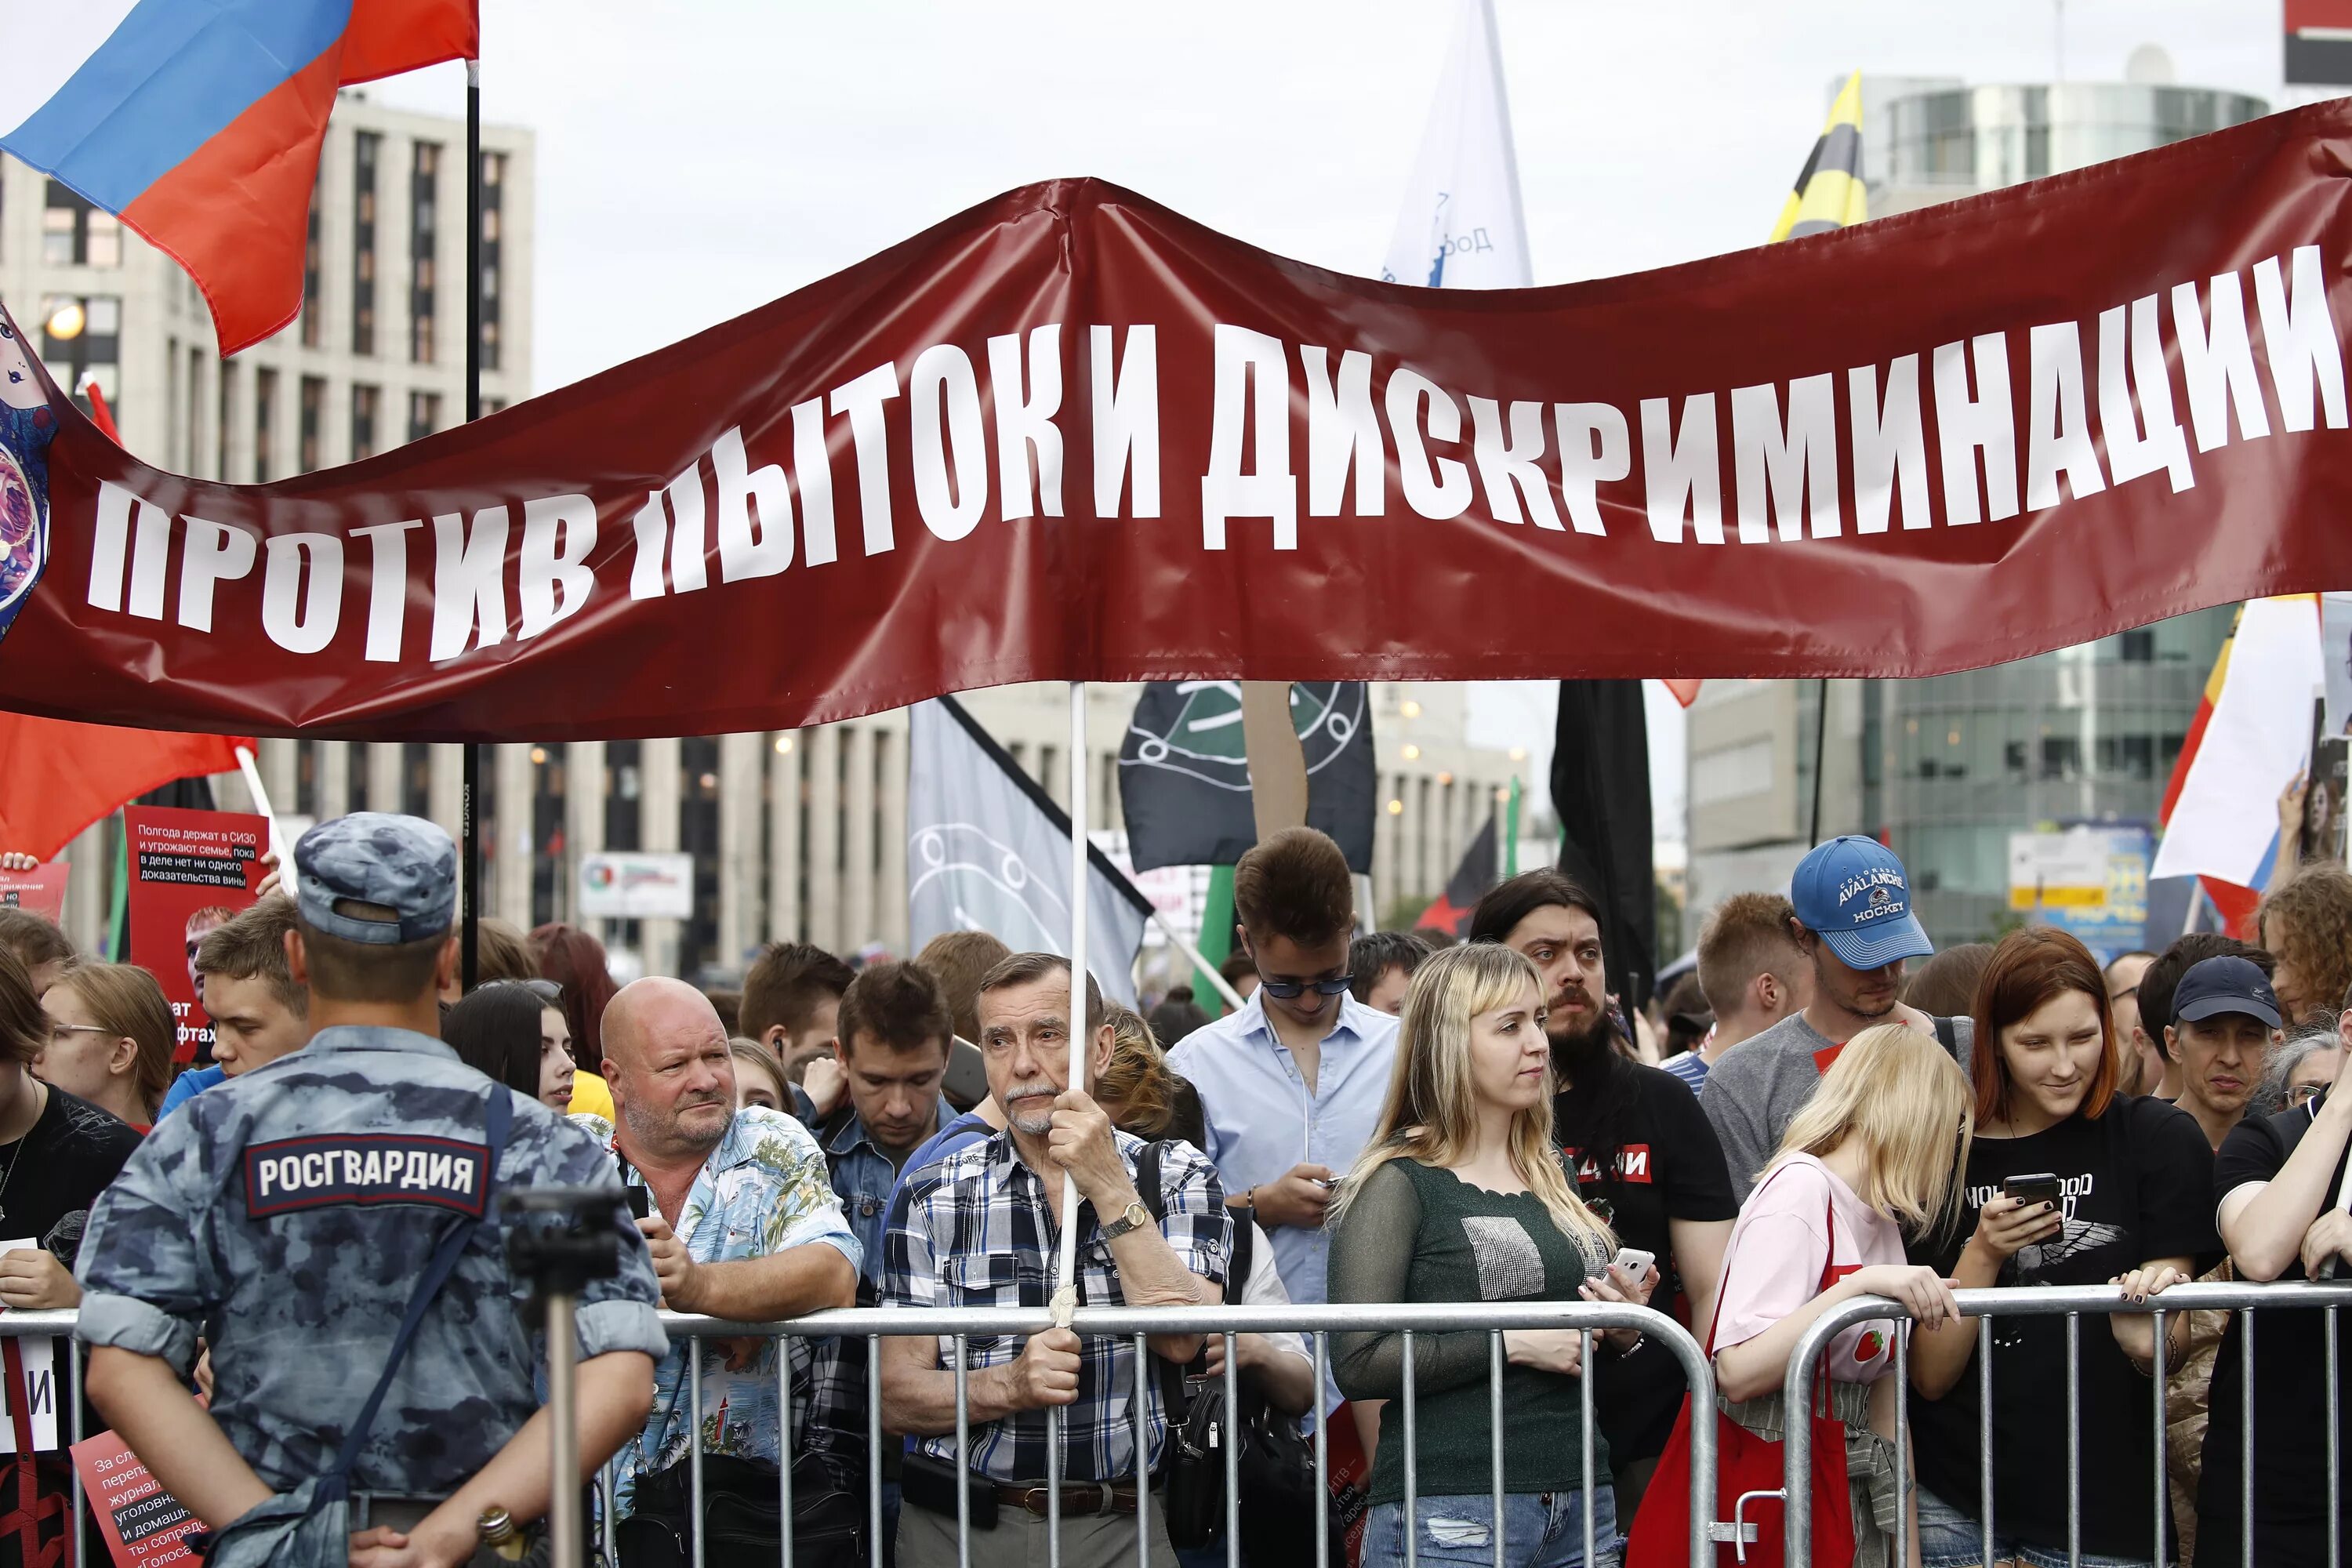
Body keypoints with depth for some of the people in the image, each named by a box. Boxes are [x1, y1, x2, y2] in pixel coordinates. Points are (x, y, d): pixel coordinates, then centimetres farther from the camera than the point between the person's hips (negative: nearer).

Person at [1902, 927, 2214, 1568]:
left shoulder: (2159, 1140, -2)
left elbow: (2170, 1350, -2)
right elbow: (1930, 1377, -1)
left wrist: (2150, 1341, -24)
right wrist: (1984, 1256, -14)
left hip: (2103, 1504, -1)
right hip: (1951, 1501, 1)